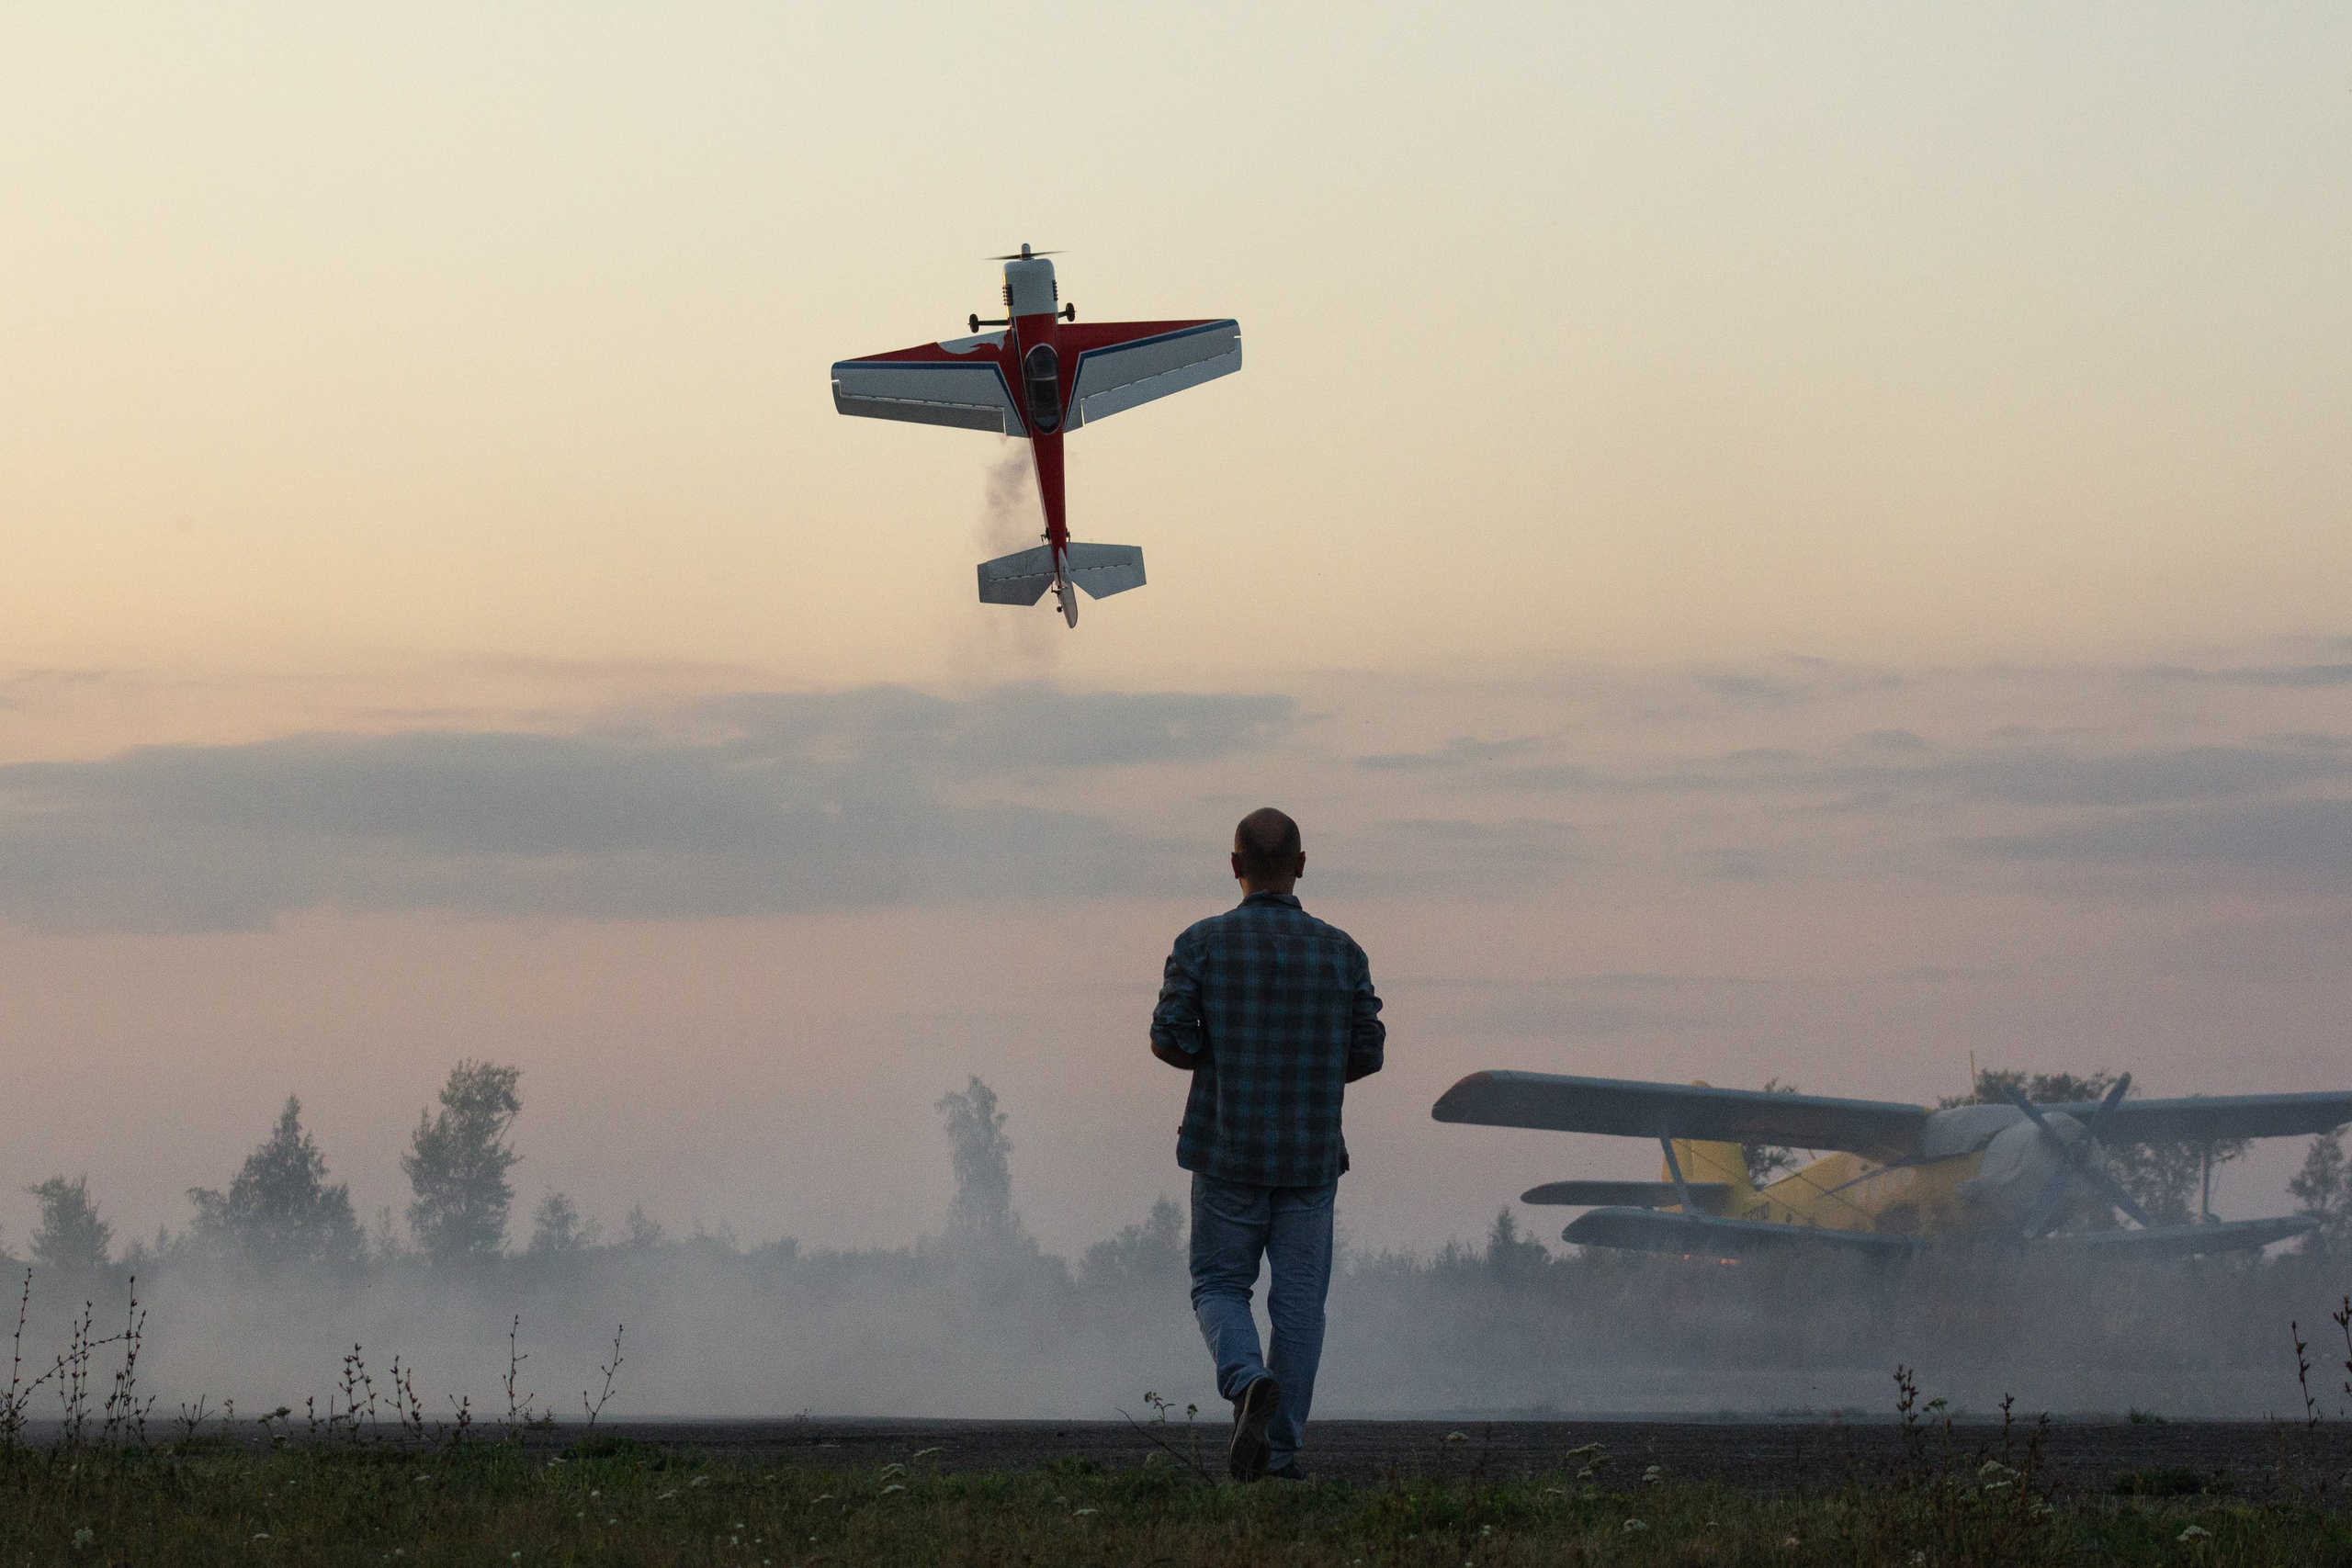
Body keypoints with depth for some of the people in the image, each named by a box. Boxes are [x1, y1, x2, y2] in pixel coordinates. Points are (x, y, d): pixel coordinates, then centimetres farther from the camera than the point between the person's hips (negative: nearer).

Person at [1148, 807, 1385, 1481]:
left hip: (1230, 1149, -1)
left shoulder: (1204, 943, -5)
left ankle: (1248, 1382, -19)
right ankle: (1281, 1449, 5)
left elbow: (1169, 1039, -9)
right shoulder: (1340, 951, 0)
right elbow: (1367, 1053, 1)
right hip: (1312, 1153, 1)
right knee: (1299, 1299, 7)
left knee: (1220, 1286, 10)